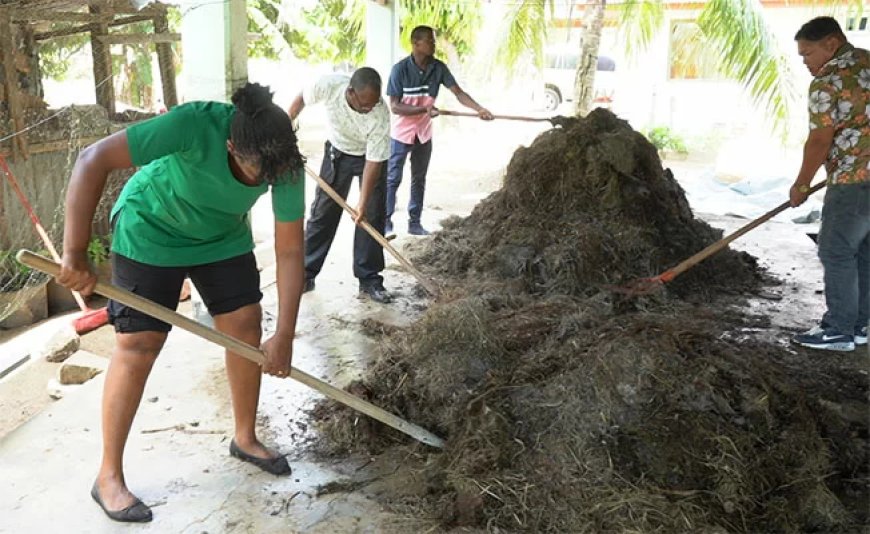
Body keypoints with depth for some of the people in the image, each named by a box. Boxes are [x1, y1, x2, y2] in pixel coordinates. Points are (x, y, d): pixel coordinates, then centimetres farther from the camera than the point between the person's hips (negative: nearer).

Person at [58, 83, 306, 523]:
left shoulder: (285, 163, -24)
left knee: (246, 325, 2)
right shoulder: (195, 124, -39)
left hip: (223, 236, 5)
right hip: (150, 229, -4)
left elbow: (289, 251, -17)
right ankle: (109, 476, 6)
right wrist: (75, 256, -37)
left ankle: (245, 438, 23)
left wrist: (284, 335, -19)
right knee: (138, 344, -7)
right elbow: (93, 161, -38)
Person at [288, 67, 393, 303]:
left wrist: (363, 204, -30)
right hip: (337, 152, 2)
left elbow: (373, 162, -29)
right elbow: (301, 99, -8)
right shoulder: (328, 85, -32)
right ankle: (306, 274, 12)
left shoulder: (381, 115, -36)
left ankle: (369, 280, 2)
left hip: (371, 157, -1)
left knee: (372, 217, -7)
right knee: (322, 212, 3)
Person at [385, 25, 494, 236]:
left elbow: (458, 92, -12)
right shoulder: (400, 69, -19)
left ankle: (414, 222, 21)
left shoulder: (438, 68, -8)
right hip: (401, 133, -4)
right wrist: (424, 109, -31)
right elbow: (394, 106, -20)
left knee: (419, 179, 11)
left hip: (424, 133, 5)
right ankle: (386, 220, 12)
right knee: (393, 178, 1)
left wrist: (479, 109, -28)